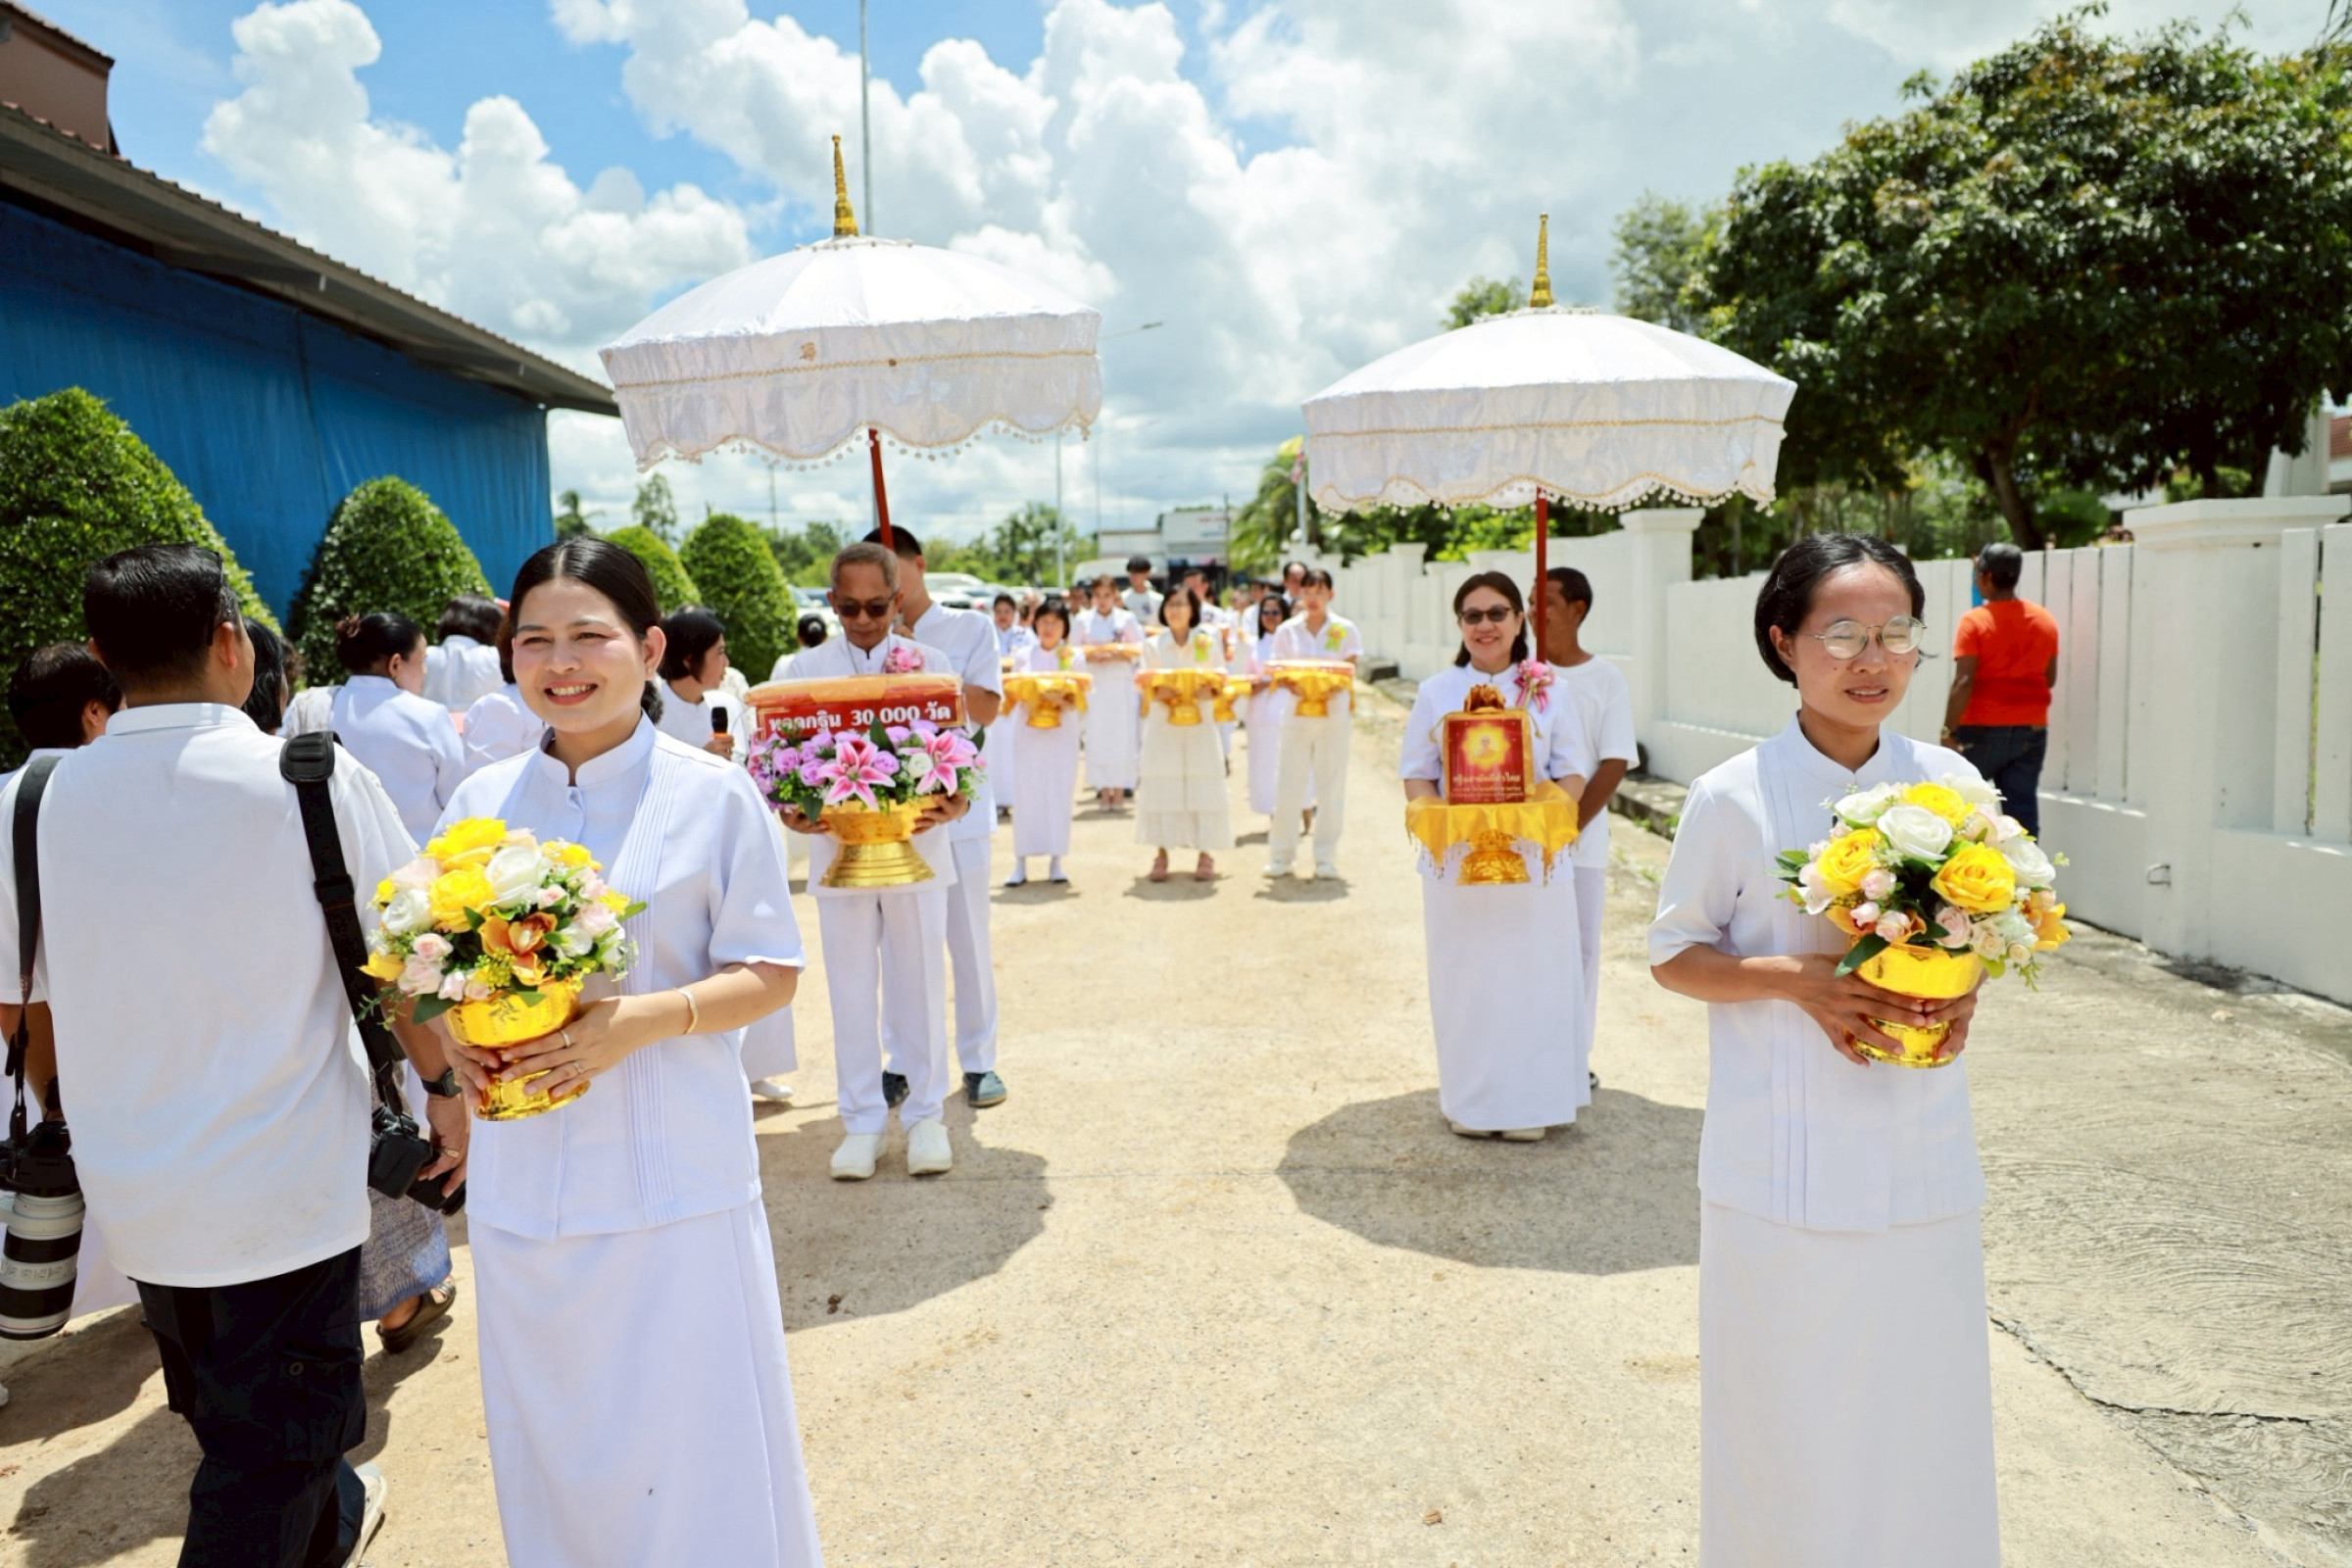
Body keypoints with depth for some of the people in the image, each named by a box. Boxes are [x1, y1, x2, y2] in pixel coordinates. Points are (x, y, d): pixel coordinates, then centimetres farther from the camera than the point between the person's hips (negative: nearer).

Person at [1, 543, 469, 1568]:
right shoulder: (315, 780, -17)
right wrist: (444, 1095, 3)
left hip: (132, 1198, 6)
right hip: (286, 1192, -5)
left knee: (227, 1401, 27)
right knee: (266, 1453, 9)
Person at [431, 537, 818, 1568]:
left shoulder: (712, 794, -7)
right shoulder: (481, 802, 4)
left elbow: (770, 975, -5)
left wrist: (640, 1021, -21)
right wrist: (455, 1034, -9)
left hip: (674, 1182, -3)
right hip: (523, 1184, 4)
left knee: (690, 1442, 6)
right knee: (551, 1452, 17)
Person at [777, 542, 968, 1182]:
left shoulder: (930, 665, 2)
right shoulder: (804, 669, 3)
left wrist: (949, 807, -21)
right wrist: (791, 811, -19)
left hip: (916, 848, 0)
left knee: (920, 985, 7)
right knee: (852, 991, 8)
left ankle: (926, 1115, 22)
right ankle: (862, 1121, 21)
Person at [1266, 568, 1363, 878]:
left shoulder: (1345, 629, 4)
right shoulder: (1288, 630, 7)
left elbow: (1348, 671, 1)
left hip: (1333, 715, -1)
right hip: (1296, 713, 1)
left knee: (1330, 786, 2)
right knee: (1288, 785, 0)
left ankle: (1326, 857, 10)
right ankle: (1281, 855, 10)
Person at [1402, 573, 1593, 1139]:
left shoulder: (1548, 690, 5)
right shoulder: (1436, 692, 6)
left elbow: (1573, 773, 4)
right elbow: (1416, 774, 5)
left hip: (1532, 859, 0)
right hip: (1454, 859, 1)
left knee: (1531, 977, 3)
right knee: (1464, 980, 5)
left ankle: (1526, 1102, 15)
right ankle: (1469, 1103, 17)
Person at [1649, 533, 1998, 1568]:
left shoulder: (1952, 782, 1)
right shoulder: (1734, 797, -10)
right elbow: (1673, 954, -2)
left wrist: (1961, 993, -8)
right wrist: (1798, 979, -18)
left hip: (1923, 1159, 3)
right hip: (1787, 1163, -3)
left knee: (1924, 1405, 14)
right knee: (1788, 1412, 7)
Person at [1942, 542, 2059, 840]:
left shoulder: (1975, 621, -10)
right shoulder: (2045, 620, 6)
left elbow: (1964, 682, -18)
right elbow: (2050, 679, 11)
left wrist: (1949, 731, -18)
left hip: (1983, 729, -4)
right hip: (2032, 729, 5)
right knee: (2023, 810, 6)